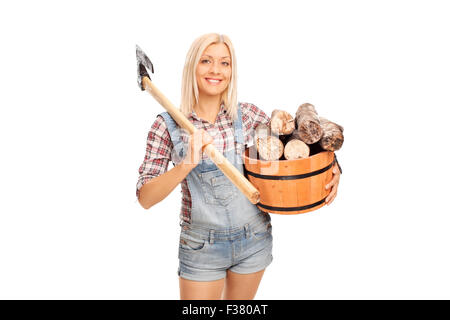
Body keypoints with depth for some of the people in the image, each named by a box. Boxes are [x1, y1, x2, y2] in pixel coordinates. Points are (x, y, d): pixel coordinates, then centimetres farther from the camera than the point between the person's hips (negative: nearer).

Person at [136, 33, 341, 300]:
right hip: (201, 245, -2)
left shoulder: (247, 114, -5)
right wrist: (187, 164, -29)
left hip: (254, 239, 3)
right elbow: (145, 198, -15)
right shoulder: (168, 125, -10)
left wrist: (331, 167, -10)